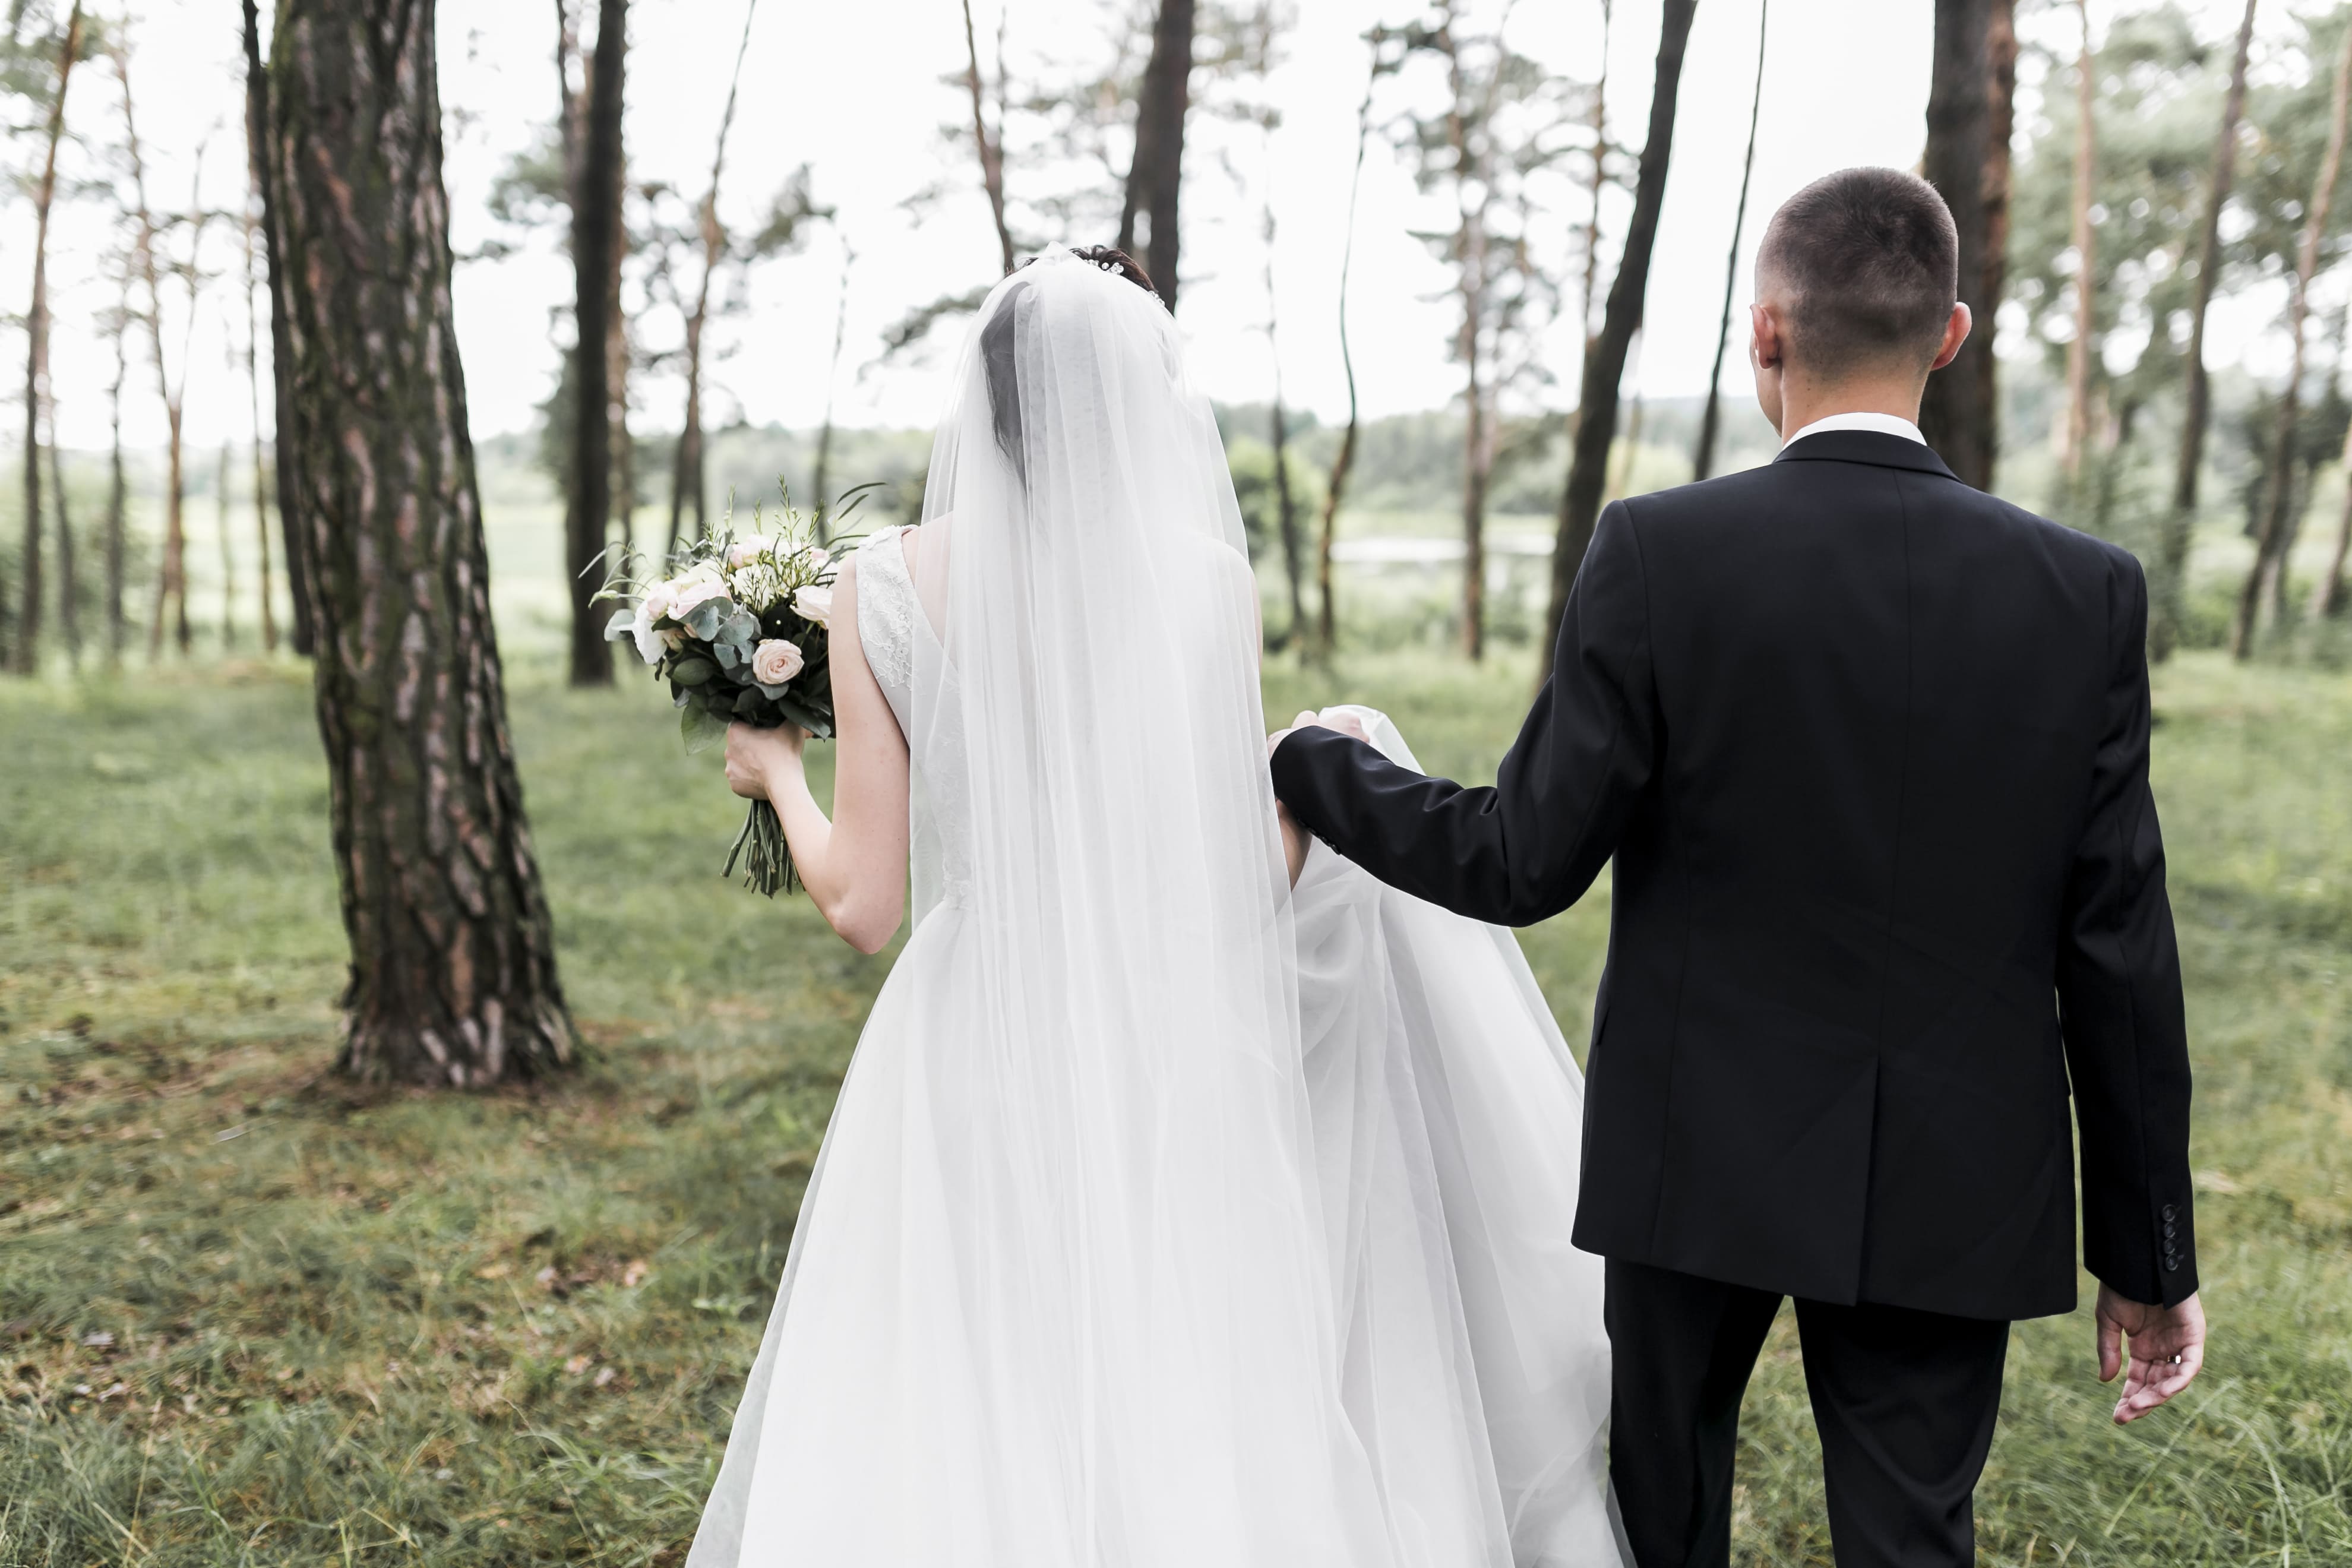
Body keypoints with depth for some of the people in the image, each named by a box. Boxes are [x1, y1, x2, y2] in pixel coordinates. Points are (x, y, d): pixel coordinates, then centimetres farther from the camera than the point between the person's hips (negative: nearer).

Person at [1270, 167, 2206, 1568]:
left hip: (1701, 1151, -1)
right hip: (1950, 1191, 1)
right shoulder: (2087, 593, -7)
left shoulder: (1661, 555, -15)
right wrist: (2149, 1257, 5)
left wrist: (1313, 766, 7)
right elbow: (2118, 951, -5)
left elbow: (1523, 863, -11)